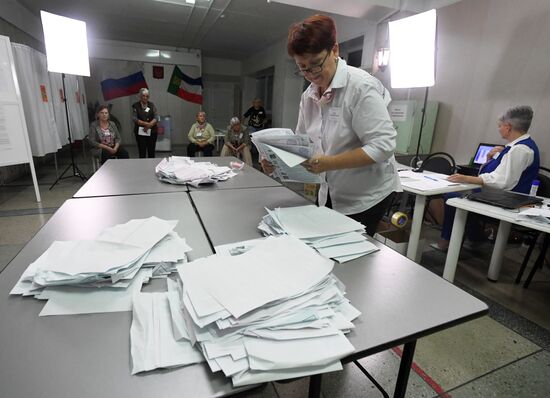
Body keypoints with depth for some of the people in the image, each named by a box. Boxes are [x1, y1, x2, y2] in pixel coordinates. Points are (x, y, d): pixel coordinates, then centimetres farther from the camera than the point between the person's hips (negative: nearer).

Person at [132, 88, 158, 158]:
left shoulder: (152, 105, 7)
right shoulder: (135, 106, 2)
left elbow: (156, 117, -2)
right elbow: (134, 119, -7)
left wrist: (149, 125, -18)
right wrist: (147, 124, -19)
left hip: (152, 132, 2)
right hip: (140, 132, -1)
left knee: (151, 153, 4)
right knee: (142, 153, -2)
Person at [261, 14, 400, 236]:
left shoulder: (361, 86, -18)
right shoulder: (308, 95, 3)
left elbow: (383, 145, -24)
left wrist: (329, 163, -33)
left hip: (365, 196, -6)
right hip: (330, 194, 6)